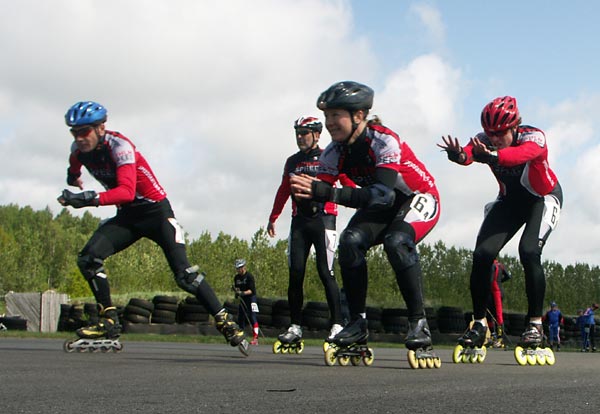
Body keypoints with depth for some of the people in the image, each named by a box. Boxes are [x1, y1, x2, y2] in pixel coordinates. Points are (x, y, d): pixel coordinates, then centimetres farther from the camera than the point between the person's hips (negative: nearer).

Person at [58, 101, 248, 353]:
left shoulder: (119, 146, -25)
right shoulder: (79, 149, -4)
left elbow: (126, 191, -40)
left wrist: (91, 199, -51)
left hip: (156, 211, -6)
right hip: (127, 216, 6)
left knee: (184, 274, -16)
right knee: (88, 259, -15)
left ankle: (225, 323, -7)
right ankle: (109, 322, -8)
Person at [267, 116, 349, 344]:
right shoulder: (292, 162, 19)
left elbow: (348, 184, -1)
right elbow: (283, 191, 26)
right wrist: (273, 218, 27)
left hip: (323, 220, -4)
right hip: (299, 221, 5)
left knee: (325, 273, -11)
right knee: (295, 274, -1)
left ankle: (337, 324, -7)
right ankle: (295, 326, 4)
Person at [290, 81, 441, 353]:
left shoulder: (384, 142, -32)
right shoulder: (334, 152, -13)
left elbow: (384, 195, -45)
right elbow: (323, 189, -19)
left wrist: (326, 192, -53)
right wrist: (308, 192, -45)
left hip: (419, 198, -6)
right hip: (383, 207, 6)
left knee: (397, 241, -34)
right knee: (350, 241, -21)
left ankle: (418, 322, -23)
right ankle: (358, 322, -11)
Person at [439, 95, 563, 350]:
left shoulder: (534, 137, -30)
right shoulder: (485, 141, -18)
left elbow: (521, 154, -53)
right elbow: (467, 153, -40)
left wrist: (492, 157, -74)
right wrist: (457, 155, -66)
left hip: (543, 198, -4)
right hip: (510, 200, 4)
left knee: (529, 252, -27)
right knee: (482, 255, -13)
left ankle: (535, 324, -14)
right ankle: (479, 324, -1)